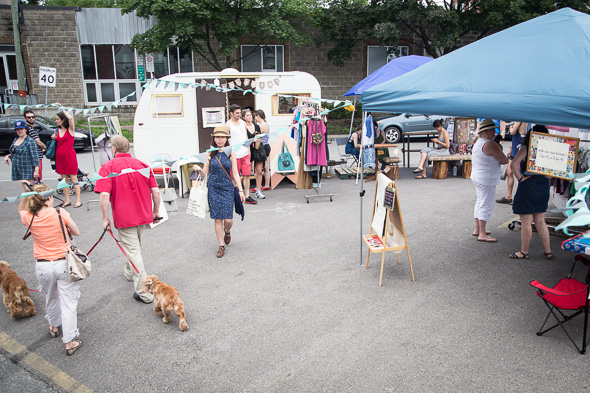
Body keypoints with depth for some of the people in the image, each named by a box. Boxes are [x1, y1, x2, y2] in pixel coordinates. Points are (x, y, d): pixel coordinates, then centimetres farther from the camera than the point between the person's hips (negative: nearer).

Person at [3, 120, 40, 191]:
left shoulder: (30, 141, -11)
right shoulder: (15, 140, 14)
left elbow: (35, 156, -16)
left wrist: (36, 170, -22)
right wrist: (8, 156, 7)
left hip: (27, 171, -8)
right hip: (18, 169, 8)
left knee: (28, 190, -10)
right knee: (25, 189, 10)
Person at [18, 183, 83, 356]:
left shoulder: (29, 218, -5)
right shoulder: (59, 213, -12)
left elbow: (21, 209, 20)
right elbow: (76, 232, -1)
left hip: (42, 267, 3)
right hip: (63, 264, -3)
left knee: (51, 298, 27)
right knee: (68, 303, 5)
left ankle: (54, 326, 50)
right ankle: (69, 342, 8)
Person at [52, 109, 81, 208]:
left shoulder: (70, 129, -5)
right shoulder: (57, 130, 12)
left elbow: (70, 118, -24)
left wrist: (62, 109, -11)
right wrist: (54, 139, 3)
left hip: (70, 157, -6)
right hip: (60, 157, 6)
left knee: (73, 179, -3)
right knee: (64, 179, 8)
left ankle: (78, 201, 2)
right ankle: (67, 200, 14)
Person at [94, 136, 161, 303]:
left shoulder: (108, 167, -10)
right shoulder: (143, 165, 1)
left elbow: (104, 195, -20)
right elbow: (155, 192, -1)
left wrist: (105, 218, -10)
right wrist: (156, 212, 11)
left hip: (124, 218, -5)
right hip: (143, 215, 5)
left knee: (133, 250, 1)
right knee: (136, 246, 27)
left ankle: (144, 292, 0)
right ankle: (130, 272, 51)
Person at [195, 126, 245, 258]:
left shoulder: (231, 154, 1)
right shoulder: (209, 154, 3)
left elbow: (235, 174, 3)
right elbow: (205, 173, 5)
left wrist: (240, 190, -2)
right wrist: (199, 169, -17)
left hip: (227, 188, 0)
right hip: (213, 189, 1)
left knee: (228, 219, -5)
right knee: (217, 219, 2)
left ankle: (227, 231, 32)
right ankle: (221, 246, 15)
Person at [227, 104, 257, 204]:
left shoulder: (243, 123, 13)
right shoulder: (228, 125, -4)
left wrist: (248, 151, 13)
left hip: (245, 154, 5)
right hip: (235, 155, -5)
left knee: (247, 175, 2)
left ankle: (247, 196, 6)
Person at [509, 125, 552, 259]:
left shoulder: (526, 148, -13)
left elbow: (513, 164, -25)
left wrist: (520, 178, -14)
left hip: (528, 187, -6)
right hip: (543, 187, 6)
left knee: (526, 223, 4)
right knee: (540, 221, 17)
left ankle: (524, 252, 14)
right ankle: (548, 251, 22)